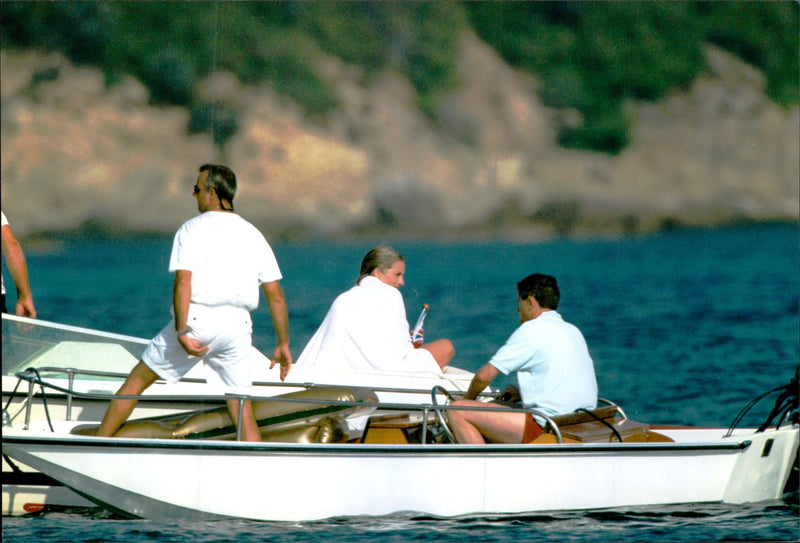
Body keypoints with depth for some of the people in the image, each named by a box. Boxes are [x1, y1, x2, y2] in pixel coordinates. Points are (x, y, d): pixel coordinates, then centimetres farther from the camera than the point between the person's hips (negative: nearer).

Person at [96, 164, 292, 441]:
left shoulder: (192, 229, -1)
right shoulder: (253, 234, 12)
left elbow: (183, 281, -16)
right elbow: (276, 294, 8)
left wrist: (182, 332, -18)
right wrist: (283, 344, 14)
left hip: (196, 319, -3)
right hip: (237, 326, 3)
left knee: (138, 379, 12)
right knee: (242, 411, 6)